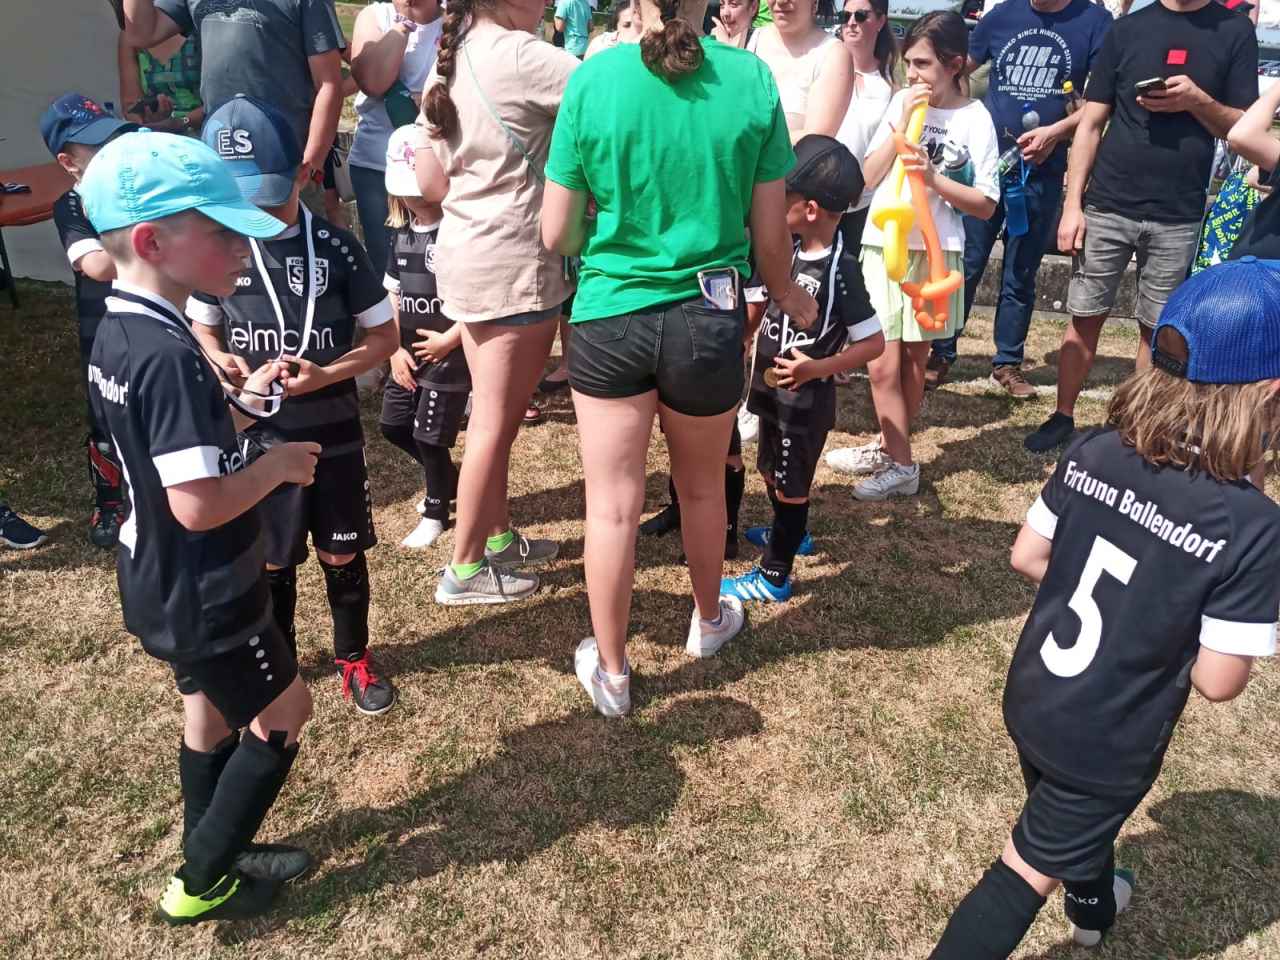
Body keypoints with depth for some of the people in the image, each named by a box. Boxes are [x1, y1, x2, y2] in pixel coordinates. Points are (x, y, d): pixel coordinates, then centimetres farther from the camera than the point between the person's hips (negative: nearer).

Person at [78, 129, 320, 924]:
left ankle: (212, 854, 43)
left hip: (162, 584, 9)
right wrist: (278, 465, -18)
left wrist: (241, 409, 2)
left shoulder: (118, 335, 2)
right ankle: (201, 884, 23)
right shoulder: (170, 355, -29)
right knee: (284, 715, 10)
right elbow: (199, 503, -33)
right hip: (201, 595, -9)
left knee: (211, 710, 24)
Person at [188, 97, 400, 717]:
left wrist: (326, 375, -19)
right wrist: (220, 359, -12)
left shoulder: (334, 246, -9)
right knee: (272, 560, 14)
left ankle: (353, 656, 35)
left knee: (342, 554, 12)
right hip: (258, 435, 1)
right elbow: (201, 325, 11)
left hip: (332, 433, -1)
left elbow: (384, 335, -4)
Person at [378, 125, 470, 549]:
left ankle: (436, 511, 23)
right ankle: (446, 480, 38)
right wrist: (396, 349, 2)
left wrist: (449, 340, -18)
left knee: (429, 435, -1)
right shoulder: (401, 234, 7)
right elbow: (393, 295, 11)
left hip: (449, 354, -8)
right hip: (410, 352, 8)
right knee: (393, 424, 15)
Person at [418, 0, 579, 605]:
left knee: (493, 414, 17)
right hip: (514, 260, -8)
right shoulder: (518, 55, -15)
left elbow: (431, 183, 9)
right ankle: (466, 570, 14)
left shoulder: (449, 59, 10)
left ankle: (498, 538, 31)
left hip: (466, 254, 9)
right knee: (496, 421, 2)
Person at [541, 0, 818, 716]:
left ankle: (611, 672, 26)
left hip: (610, 318, -1)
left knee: (613, 505, 10)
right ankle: (710, 621, 47)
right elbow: (771, 235, -1)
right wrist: (788, 295, 19)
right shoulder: (752, 79, -6)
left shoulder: (593, 80, -9)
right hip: (711, 319, 2)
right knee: (703, 487, 23)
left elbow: (557, 236, -5)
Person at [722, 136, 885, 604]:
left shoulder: (841, 270, -21)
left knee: (790, 485, 4)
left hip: (807, 399, -8)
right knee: (771, 471, 25)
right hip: (772, 388, 8)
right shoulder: (790, 251, 0)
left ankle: (774, 577, 17)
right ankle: (790, 532, 50)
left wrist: (818, 368, -29)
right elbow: (760, 306, 13)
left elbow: (874, 342, -19)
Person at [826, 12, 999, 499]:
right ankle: (895, 457, 13)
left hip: (933, 252, -2)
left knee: (914, 360, 8)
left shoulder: (975, 118, -3)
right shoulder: (902, 102, 5)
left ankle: (892, 452, 18)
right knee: (884, 365, -1)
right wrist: (902, 123, -8)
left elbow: (985, 205, -4)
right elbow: (868, 176, 1)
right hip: (881, 245, 2)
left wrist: (933, 177, -17)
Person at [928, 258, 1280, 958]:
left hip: (1031, 699, 6)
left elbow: (1026, 557, -1)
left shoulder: (1092, 452, -12)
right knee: (1026, 873, 12)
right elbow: (1217, 682, -20)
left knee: (1083, 821, 34)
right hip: (1105, 749, -6)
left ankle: (1093, 904, 65)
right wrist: (1183, 613, -2)